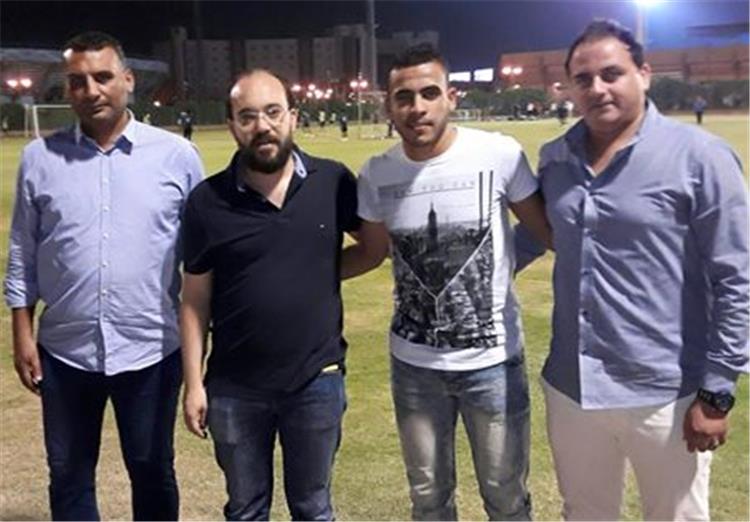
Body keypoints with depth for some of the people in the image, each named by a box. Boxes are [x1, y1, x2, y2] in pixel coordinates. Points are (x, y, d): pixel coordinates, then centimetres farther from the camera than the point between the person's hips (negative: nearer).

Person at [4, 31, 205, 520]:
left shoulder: (177, 156, -5)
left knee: (153, 473, 16)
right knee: (69, 478, 16)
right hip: (65, 351, 2)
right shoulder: (40, 158, 0)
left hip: (152, 349, -1)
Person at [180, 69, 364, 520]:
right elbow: (196, 301, -1)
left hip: (317, 382, 0)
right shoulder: (207, 201, -6)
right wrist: (194, 383, -2)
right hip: (235, 388, 0)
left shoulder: (334, 182, -7)